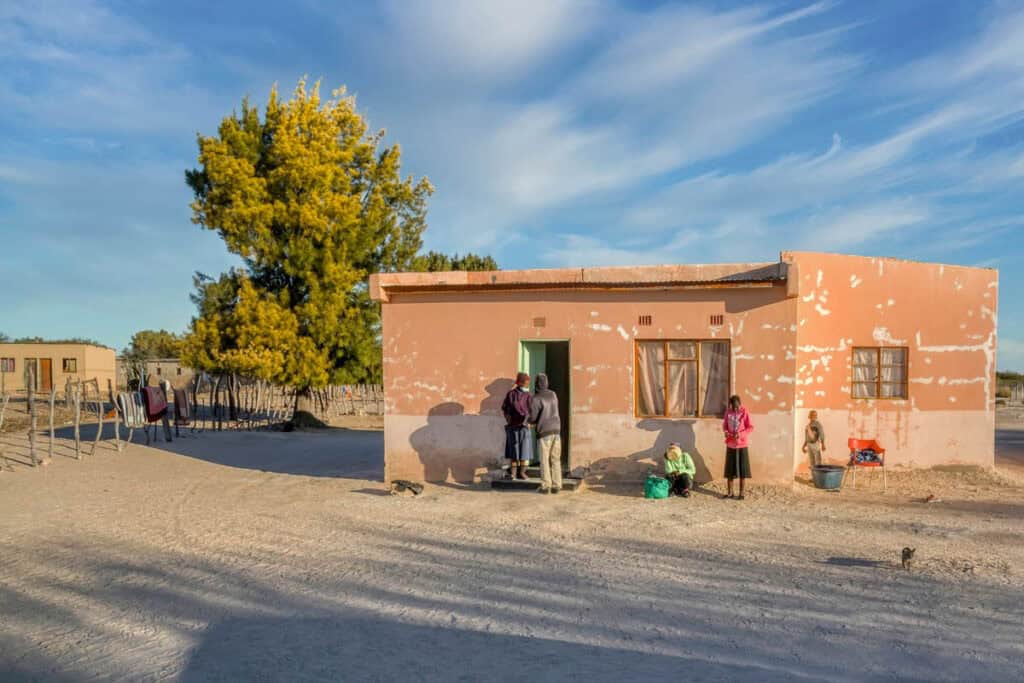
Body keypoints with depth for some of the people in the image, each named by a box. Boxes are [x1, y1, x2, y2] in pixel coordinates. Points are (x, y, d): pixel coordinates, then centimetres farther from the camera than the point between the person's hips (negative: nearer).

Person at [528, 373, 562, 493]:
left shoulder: (535, 399, -12)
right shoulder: (553, 394, 7)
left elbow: (533, 418, -13)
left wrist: (530, 421, 11)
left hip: (544, 431, -5)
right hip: (556, 429, 5)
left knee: (544, 460, 2)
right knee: (555, 459, 7)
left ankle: (545, 486, 3)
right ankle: (556, 486, 7)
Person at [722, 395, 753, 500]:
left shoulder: (744, 412, -9)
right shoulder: (728, 412, 2)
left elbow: (750, 427, -8)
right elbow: (724, 424, 11)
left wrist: (741, 434, -23)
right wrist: (725, 431, -11)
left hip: (741, 444, -3)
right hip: (730, 444, 4)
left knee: (742, 469, 2)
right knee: (729, 468, 7)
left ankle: (741, 493, 11)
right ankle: (730, 492, 16)